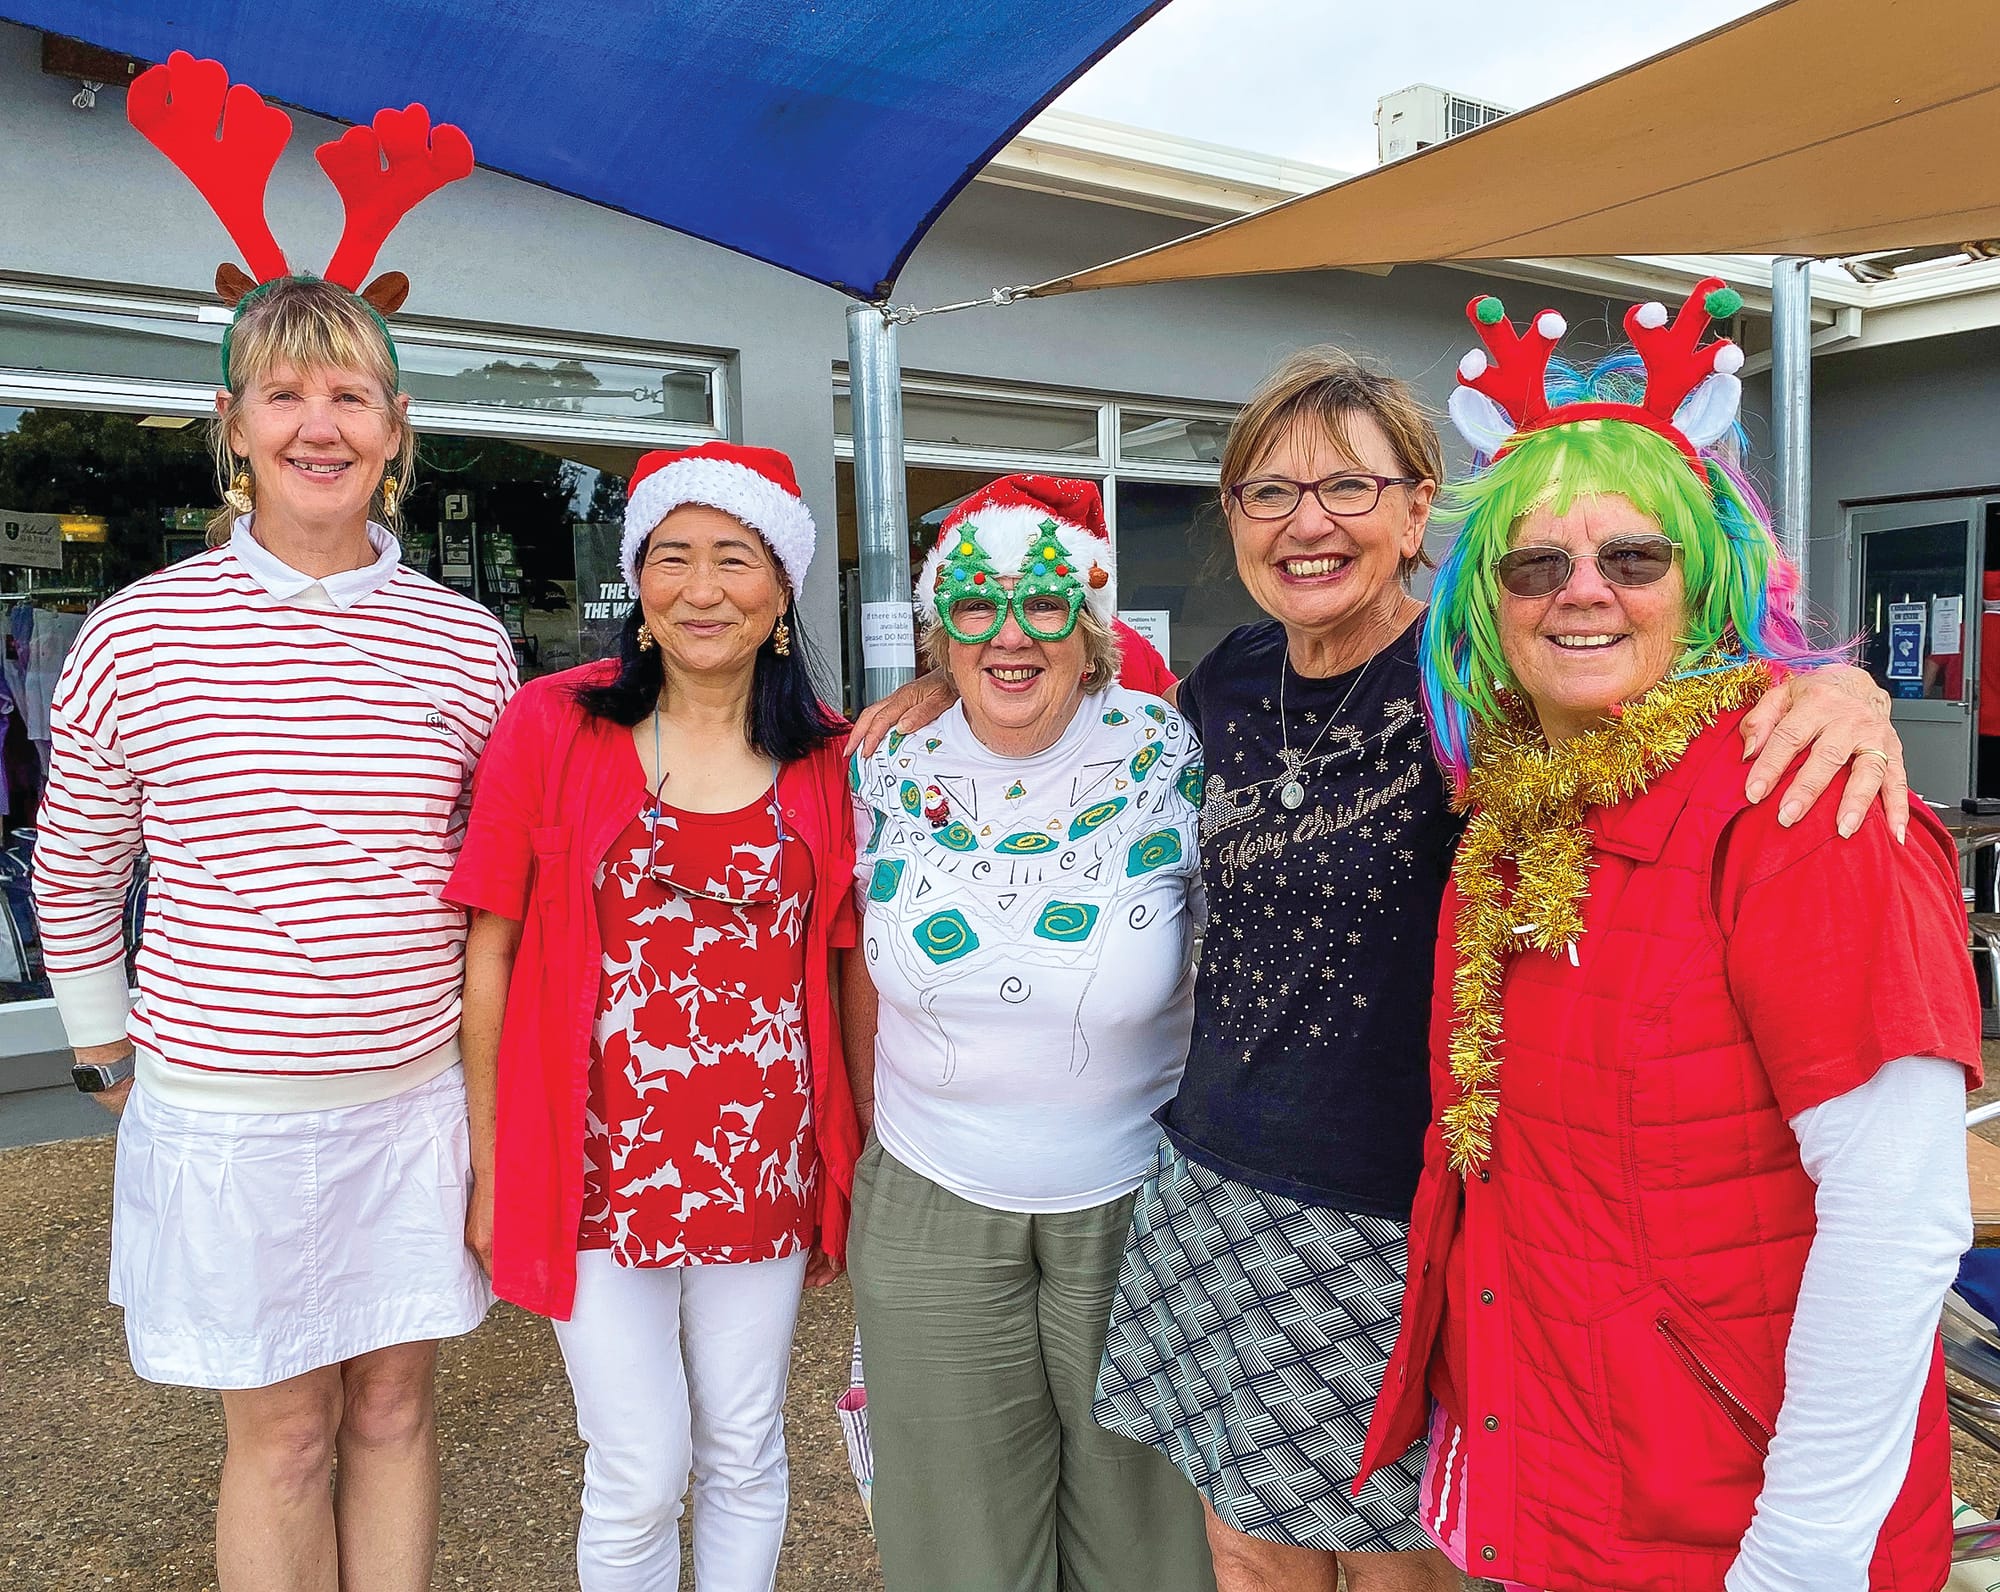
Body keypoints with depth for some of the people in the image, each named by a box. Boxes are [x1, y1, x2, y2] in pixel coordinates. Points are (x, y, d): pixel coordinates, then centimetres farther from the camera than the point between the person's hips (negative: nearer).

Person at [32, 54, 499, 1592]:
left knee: (396, 1411, 16)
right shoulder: (141, 633, -5)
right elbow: (74, 872, 6)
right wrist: (113, 1053, 10)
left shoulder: (468, 642, 0)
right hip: (227, 1112, -1)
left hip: (420, 1095, 2)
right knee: (283, 1438, 12)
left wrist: (494, 1070, 10)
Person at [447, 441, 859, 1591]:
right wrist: (489, 1167, -2)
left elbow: (849, 967, 5)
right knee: (639, 1477, 9)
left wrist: (861, 1162, 5)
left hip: (765, 1164, 2)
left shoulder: (825, 760, -1)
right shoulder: (551, 725, -6)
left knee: (745, 1455, 18)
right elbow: (491, 951, -3)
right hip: (599, 1166, -2)